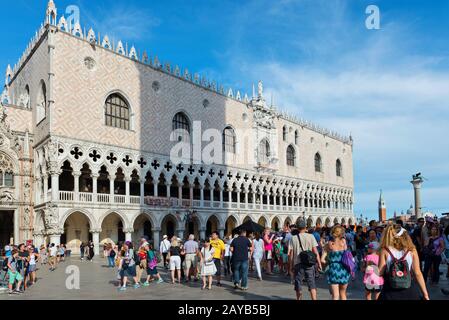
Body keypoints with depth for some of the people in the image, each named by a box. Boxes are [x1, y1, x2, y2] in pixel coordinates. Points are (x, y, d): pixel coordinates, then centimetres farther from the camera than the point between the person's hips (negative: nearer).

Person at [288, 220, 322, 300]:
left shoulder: (293, 238, -1)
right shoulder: (311, 236, -3)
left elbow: (291, 253, -1)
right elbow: (315, 251, -6)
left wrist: (292, 265, 8)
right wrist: (319, 263, -1)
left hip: (298, 264, 1)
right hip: (309, 264, -1)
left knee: (298, 284, 14)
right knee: (312, 284, 2)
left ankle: (299, 298, 24)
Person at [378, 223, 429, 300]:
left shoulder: (385, 250, -7)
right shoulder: (411, 250, -3)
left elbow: (380, 272, -9)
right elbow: (418, 273, -2)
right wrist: (425, 294, 5)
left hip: (390, 292, -1)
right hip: (409, 292, 1)